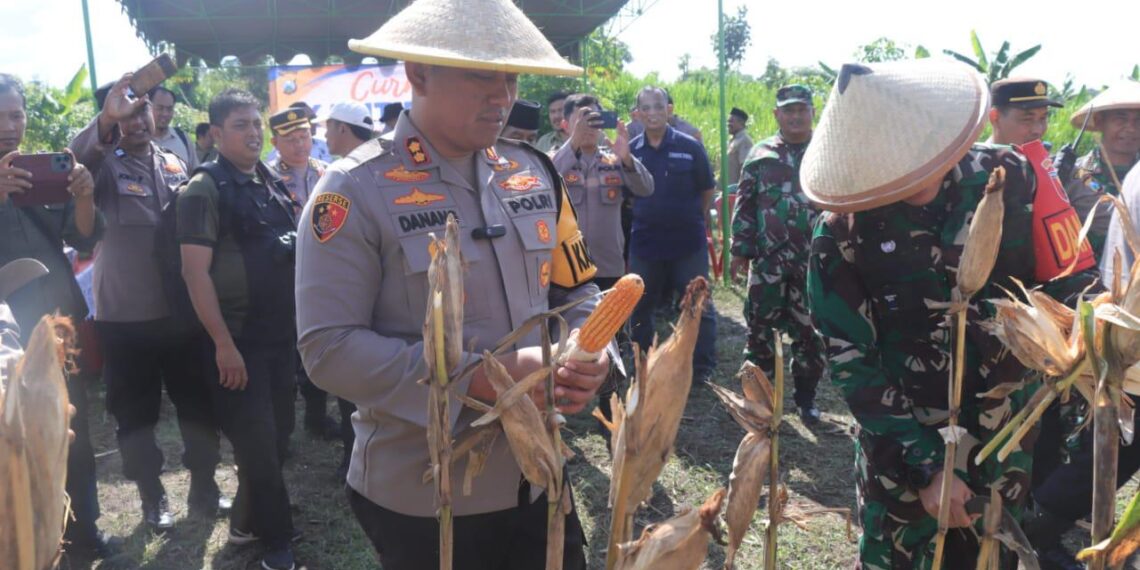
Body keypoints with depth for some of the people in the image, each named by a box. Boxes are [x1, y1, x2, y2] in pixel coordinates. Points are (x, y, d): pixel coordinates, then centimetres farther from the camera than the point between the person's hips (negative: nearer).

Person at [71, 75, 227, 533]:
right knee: (135, 413, 10)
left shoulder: (175, 164, 9)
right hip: (124, 317, -3)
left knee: (198, 404, 12)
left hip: (180, 311, 3)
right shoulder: (104, 163, -4)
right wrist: (104, 121, -41)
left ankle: (203, 488, 28)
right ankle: (153, 498, 26)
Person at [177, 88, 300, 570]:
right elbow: (195, 271, -16)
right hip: (238, 338, -7)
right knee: (257, 442, 2)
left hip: (282, 332, 7)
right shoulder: (205, 189, -10)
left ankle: (247, 522, 33)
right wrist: (223, 343, -20)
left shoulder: (275, 185, 10)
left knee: (278, 434, 15)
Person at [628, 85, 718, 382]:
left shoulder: (690, 147, -5)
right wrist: (644, 218, 3)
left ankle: (702, 369, 20)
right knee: (639, 308, 13)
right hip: (644, 243, 2)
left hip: (688, 242, -2)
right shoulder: (630, 151, 0)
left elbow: (707, 191, 3)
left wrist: (690, 220, 6)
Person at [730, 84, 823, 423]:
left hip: (813, 261, 0)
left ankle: (806, 398, 22)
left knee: (808, 330, 8)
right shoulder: (761, 154, 5)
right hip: (768, 260, 0)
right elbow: (745, 205, 4)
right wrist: (740, 251, -1)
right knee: (760, 326, 4)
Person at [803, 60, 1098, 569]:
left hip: (1003, 437, 2)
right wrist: (925, 466, -16)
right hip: (900, 445, -2)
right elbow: (851, 363, -14)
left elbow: (1068, 277, 6)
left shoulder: (1009, 177, -10)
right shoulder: (840, 236, -17)